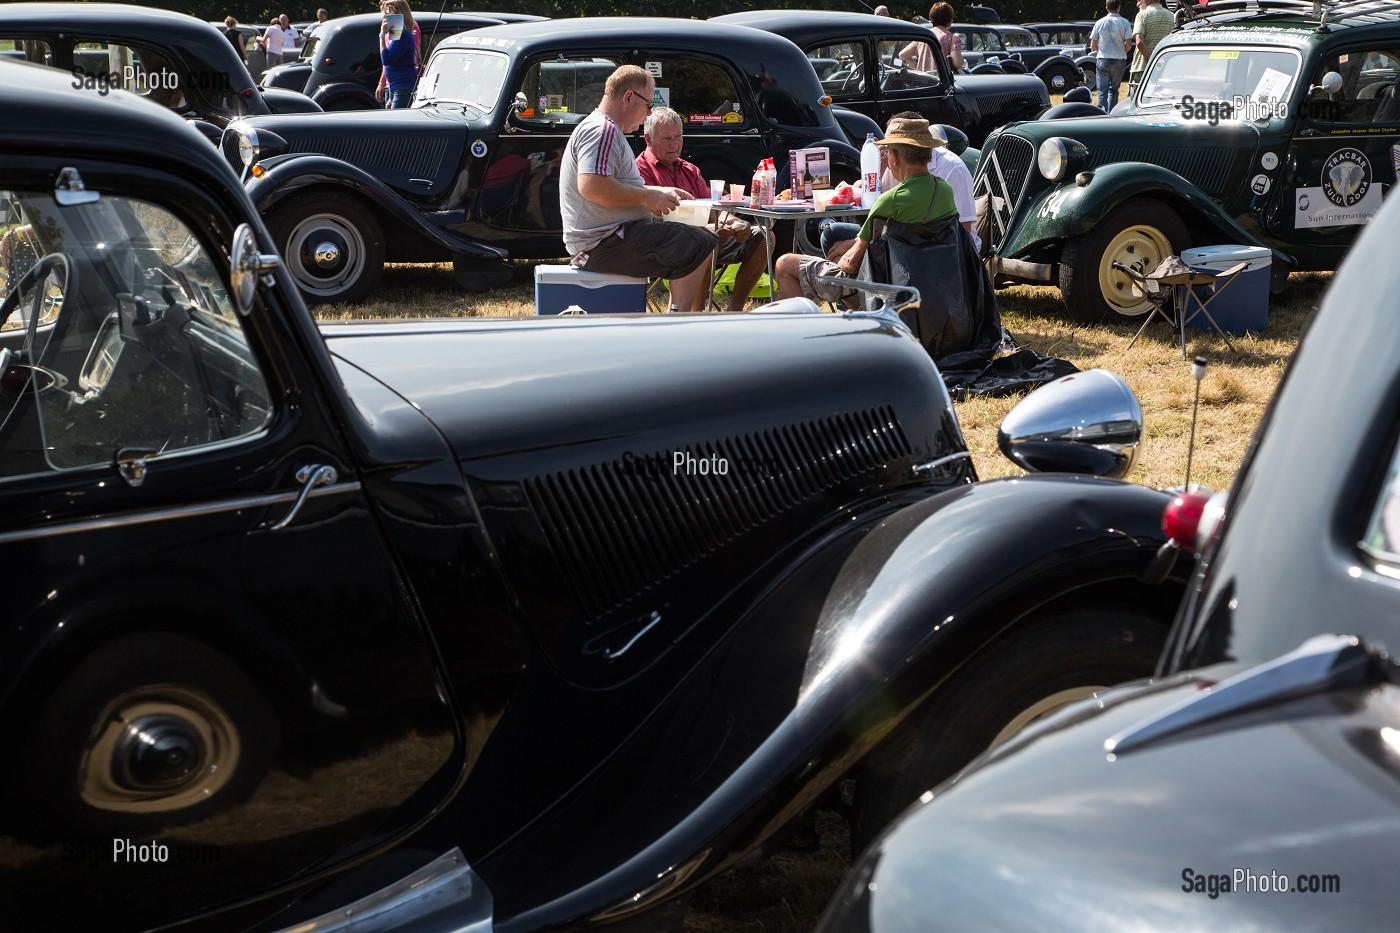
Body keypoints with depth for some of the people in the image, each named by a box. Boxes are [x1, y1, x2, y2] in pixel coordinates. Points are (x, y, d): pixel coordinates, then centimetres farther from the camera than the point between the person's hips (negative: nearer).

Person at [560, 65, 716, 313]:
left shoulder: (608, 130, 22)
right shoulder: (602, 130, -14)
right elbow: (591, 186, -29)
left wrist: (659, 192, 16)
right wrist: (649, 196, -19)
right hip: (602, 244, -12)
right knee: (699, 245, -17)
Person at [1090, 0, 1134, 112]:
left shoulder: (1100, 23, -1)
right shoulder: (1124, 23, -4)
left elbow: (1093, 45, 4)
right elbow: (1128, 45, -6)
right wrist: (1122, 53, 14)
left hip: (1103, 60, 0)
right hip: (1119, 61, 1)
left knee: (1102, 91, -1)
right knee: (1114, 90, 15)